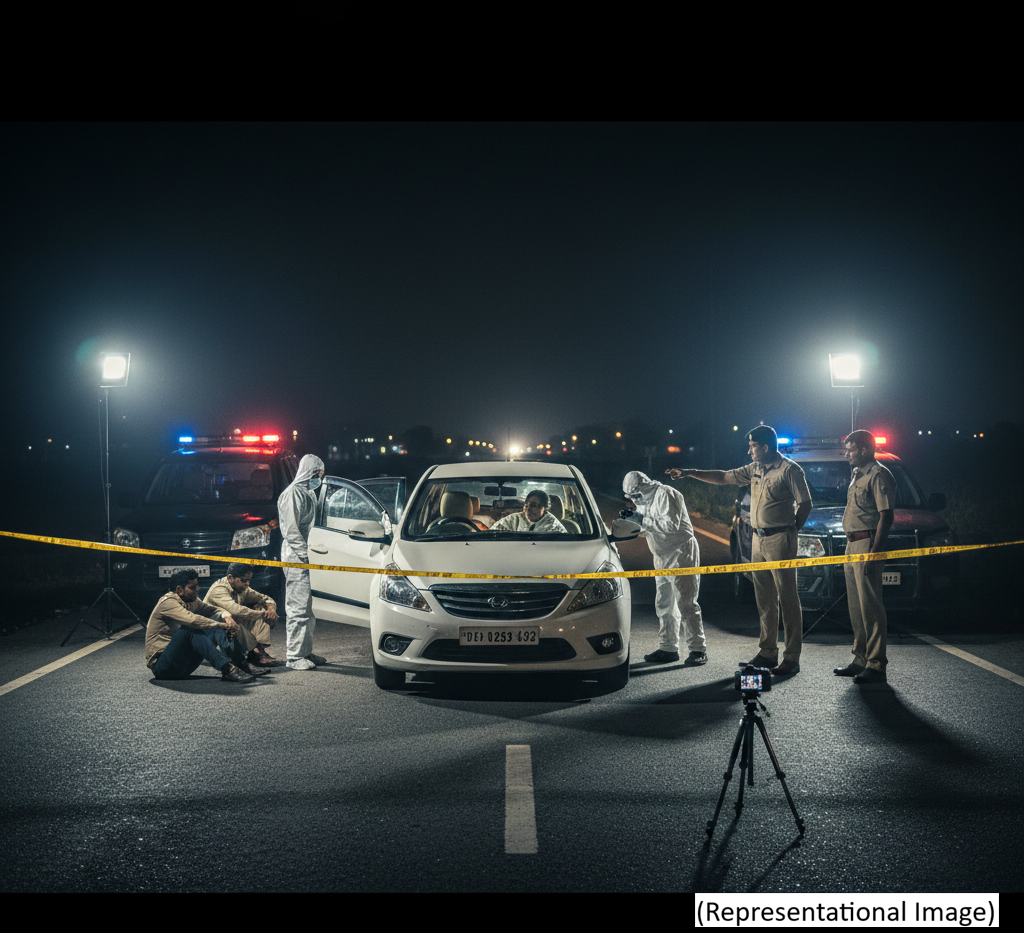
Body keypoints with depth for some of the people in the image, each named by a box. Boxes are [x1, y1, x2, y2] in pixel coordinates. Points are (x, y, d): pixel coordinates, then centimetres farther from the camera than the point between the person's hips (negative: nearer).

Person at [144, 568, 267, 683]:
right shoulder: (168, 602, -18)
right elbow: (192, 619, -32)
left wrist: (225, 616, -15)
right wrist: (221, 625, -28)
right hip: (160, 665, -8)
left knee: (215, 631, -6)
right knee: (191, 630, -32)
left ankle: (242, 665, -22)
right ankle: (227, 669, -42)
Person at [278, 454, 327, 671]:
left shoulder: (308, 494, 19)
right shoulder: (293, 493, -11)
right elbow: (291, 530, -17)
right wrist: (304, 555, -20)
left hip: (305, 556, 10)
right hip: (295, 556, -10)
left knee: (307, 606, 14)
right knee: (298, 606, -8)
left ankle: (306, 651, 22)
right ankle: (294, 656, -5)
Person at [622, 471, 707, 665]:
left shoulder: (666, 494, -15)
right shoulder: (647, 500, 15)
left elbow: (671, 524, -24)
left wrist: (643, 520, -21)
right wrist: (635, 520, 1)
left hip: (681, 553, -10)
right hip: (663, 557, 10)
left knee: (685, 603, -11)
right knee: (664, 604, 10)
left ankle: (698, 650, -8)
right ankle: (668, 648, 17)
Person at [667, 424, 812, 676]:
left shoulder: (789, 469, -7)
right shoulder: (755, 469, 15)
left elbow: (805, 504, -6)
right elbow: (724, 477, 22)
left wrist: (790, 530, -6)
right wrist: (689, 473, 20)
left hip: (779, 540, -8)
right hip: (758, 540, 8)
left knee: (787, 599, -5)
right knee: (764, 599, 10)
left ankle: (792, 658, -4)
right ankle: (767, 653, 17)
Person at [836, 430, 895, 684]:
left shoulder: (878, 475, -11)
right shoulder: (857, 474, 19)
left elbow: (886, 517, -17)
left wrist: (874, 552, -23)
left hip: (867, 545, -10)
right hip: (852, 545, 10)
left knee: (870, 606, -9)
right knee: (856, 606, 13)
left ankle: (876, 665, -6)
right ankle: (861, 660, 22)